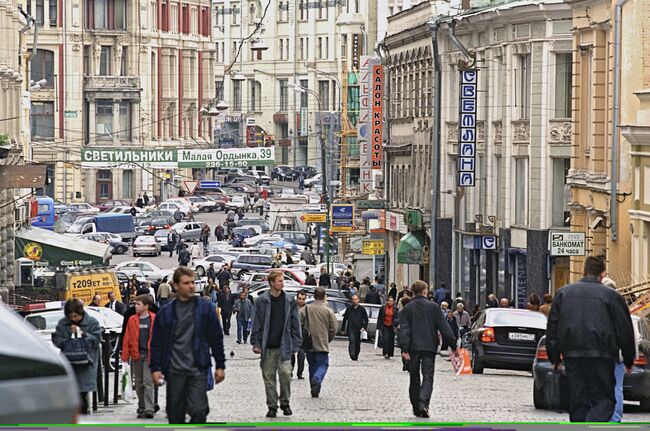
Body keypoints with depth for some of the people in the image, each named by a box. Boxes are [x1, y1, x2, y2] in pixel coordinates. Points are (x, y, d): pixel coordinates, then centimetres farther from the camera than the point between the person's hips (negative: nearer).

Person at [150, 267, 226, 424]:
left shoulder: (205, 308, 3)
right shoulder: (165, 313, 4)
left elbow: (216, 339, 7)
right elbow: (156, 344, 7)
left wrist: (220, 366, 5)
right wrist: (155, 368, -1)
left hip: (198, 370, -1)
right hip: (174, 372, 1)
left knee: (198, 410, -14)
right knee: (175, 413, 7)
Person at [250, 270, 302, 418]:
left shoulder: (289, 302, 6)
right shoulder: (261, 301, 1)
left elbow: (295, 324, 8)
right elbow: (256, 324, 3)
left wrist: (295, 345, 3)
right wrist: (256, 343, -3)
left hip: (284, 346, 0)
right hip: (267, 347, 0)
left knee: (285, 373, -11)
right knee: (269, 377, 3)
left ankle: (285, 403, 7)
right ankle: (272, 406, 12)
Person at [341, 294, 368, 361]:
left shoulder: (362, 309, 6)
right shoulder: (349, 308, 8)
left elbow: (366, 319, 8)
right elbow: (345, 319, 13)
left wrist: (364, 327, -6)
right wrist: (343, 328, 12)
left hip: (359, 329, 1)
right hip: (351, 329, -1)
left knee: (358, 344, 8)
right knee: (351, 341, -20)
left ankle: (356, 356, 23)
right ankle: (352, 355, -28)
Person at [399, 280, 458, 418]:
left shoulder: (407, 308, 3)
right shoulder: (433, 307, 1)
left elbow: (404, 330, -6)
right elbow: (444, 327, 0)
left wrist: (404, 348, -11)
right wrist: (453, 345, 3)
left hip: (413, 347, 1)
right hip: (429, 347, -1)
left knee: (414, 378, 12)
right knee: (428, 377, -3)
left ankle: (416, 407, 16)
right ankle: (423, 403, -24)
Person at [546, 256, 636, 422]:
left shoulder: (563, 293, 12)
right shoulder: (611, 296, 0)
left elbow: (552, 327, 13)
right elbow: (625, 329, 3)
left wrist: (554, 357, 18)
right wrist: (629, 360, 13)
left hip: (572, 356, 4)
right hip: (601, 357, -3)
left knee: (577, 401, 10)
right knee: (604, 399, 0)